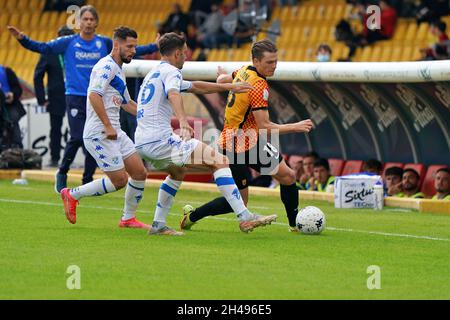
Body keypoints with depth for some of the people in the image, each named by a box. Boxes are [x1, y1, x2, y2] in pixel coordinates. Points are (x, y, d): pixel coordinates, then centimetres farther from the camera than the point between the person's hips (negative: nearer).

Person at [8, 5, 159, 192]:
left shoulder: (105, 44, 5)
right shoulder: (68, 43, 0)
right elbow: (42, 48, -4)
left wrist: (155, 47, 2)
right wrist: (22, 39, -17)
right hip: (75, 97, -3)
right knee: (77, 138, -16)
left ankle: (87, 182, 15)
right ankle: (62, 173, 5)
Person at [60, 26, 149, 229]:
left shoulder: (119, 70, 20)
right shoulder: (107, 66, -12)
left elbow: (127, 103, 33)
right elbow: (94, 95, -25)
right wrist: (108, 127, -25)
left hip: (115, 133, 10)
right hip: (99, 134, -10)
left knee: (140, 173, 4)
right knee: (119, 180, -9)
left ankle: (128, 218, 16)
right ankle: (73, 195, 6)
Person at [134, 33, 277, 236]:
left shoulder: (154, 74, 26)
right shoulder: (170, 71, -4)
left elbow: (195, 87, 35)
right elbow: (173, 94, -28)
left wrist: (229, 87, 37)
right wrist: (183, 121, -46)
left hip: (141, 143, 10)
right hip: (160, 140, -10)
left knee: (178, 172, 36)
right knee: (219, 161, -9)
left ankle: (158, 225, 28)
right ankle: (245, 218, -17)